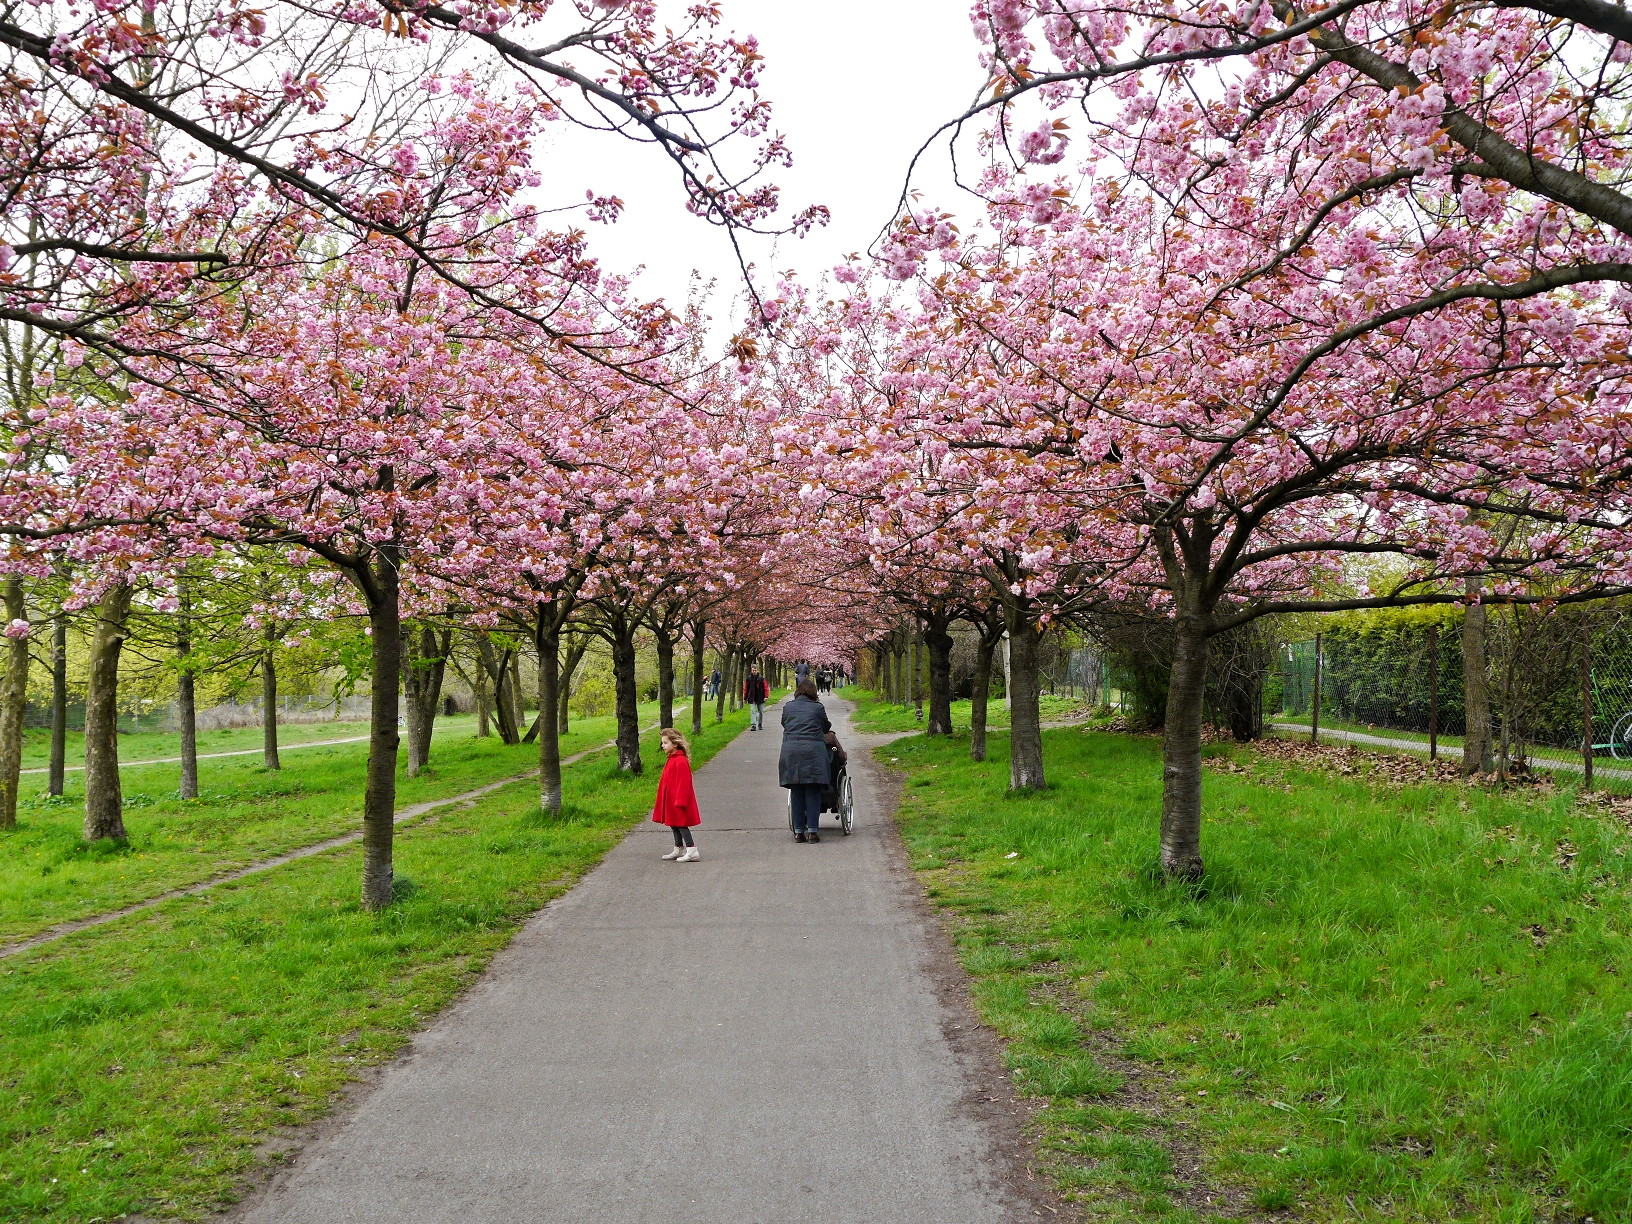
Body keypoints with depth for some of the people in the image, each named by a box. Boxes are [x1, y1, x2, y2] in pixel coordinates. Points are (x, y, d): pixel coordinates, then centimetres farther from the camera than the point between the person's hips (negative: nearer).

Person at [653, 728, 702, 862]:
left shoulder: (680, 761, -20)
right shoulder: (671, 759, 12)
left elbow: (683, 783, -22)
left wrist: (679, 801, -22)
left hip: (678, 800, -10)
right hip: (671, 800, 10)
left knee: (681, 825, -7)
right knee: (674, 825, 16)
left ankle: (692, 851, -5)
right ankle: (678, 850, 25)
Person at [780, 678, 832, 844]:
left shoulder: (788, 707, 16)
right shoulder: (817, 708, 9)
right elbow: (826, 729, 17)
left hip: (790, 751, 2)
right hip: (813, 751, -2)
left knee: (796, 792, 6)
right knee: (813, 792, 0)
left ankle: (798, 831, 5)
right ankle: (812, 830, -4)